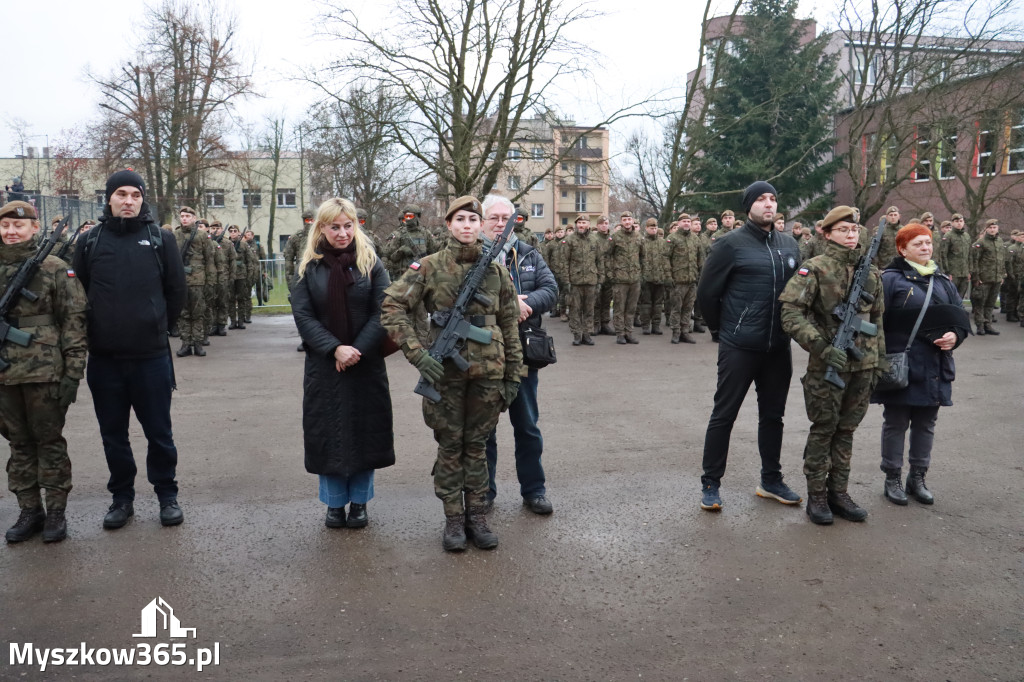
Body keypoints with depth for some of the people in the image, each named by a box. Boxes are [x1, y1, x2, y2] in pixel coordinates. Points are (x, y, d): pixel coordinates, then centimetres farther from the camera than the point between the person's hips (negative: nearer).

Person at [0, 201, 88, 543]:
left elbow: (74, 320, -7)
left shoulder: (55, 268, -4)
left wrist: (73, 371, -12)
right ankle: (29, 510, 23)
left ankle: (56, 512, 15)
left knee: (49, 441, 4)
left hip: (45, 373, -5)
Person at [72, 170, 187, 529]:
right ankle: (122, 497, 27)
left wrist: (157, 327, 7)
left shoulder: (161, 239, -1)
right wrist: (97, 329, 10)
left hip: (151, 355, -2)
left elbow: (177, 290, 4)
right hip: (103, 357, 2)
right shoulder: (90, 241, 4)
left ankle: (167, 495, 22)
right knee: (113, 434, 12)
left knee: (159, 432, 7)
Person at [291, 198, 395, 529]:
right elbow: (303, 315, -5)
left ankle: (359, 501, 22)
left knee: (364, 430, 5)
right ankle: (334, 502, 21)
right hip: (323, 363, 0)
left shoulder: (370, 262, 1)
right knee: (328, 432, 5)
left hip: (367, 363, 0)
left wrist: (358, 350, -16)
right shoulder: (308, 266, 2)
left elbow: (382, 311, -6)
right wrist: (335, 349, -17)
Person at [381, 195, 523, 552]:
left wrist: (513, 375, 6)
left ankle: (477, 516, 24)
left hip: (487, 369, 2)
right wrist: (418, 354, -17)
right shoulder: (429, 266, -3)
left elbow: (510, 326, 8)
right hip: (445, 370, -2)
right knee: (450, 446, 8)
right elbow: (392, 307, -8)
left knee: (477, 444, 12)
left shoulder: (496, 270, 5)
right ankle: (453, 519, 21)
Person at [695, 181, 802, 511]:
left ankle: (771, 480, 29)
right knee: (723, 414, 2)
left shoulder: (789, 244, 10)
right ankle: (710, 483, 13)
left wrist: (789, 326, 7)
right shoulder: (731, 243, -7)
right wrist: (723, 329, 2)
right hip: (740, 347, -6)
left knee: (773, 415, 15)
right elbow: (707, 291, -5)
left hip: (778, 347, 6)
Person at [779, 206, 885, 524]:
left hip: (862, 365, 5)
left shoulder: (871, 272, 11)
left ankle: (839, 492, 24)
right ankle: (817, 495, 15)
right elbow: (790, 313, -16)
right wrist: (823, 347, -22)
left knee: (847, 429, 12)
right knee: (824, 428, 3)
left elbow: (877, 320, 18)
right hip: (827, 364, -5)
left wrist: (879, 361, 16)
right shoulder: (815, 268, -7)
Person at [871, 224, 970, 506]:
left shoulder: (943, 281, 13)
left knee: (926, 424, 14)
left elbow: (961, 316, 15)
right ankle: (892, 479, 18)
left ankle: (917, 477, 28)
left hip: (935, 368, 6)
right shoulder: (890, 279, -7)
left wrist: (956, 335, -6)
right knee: (896, 423, 5)